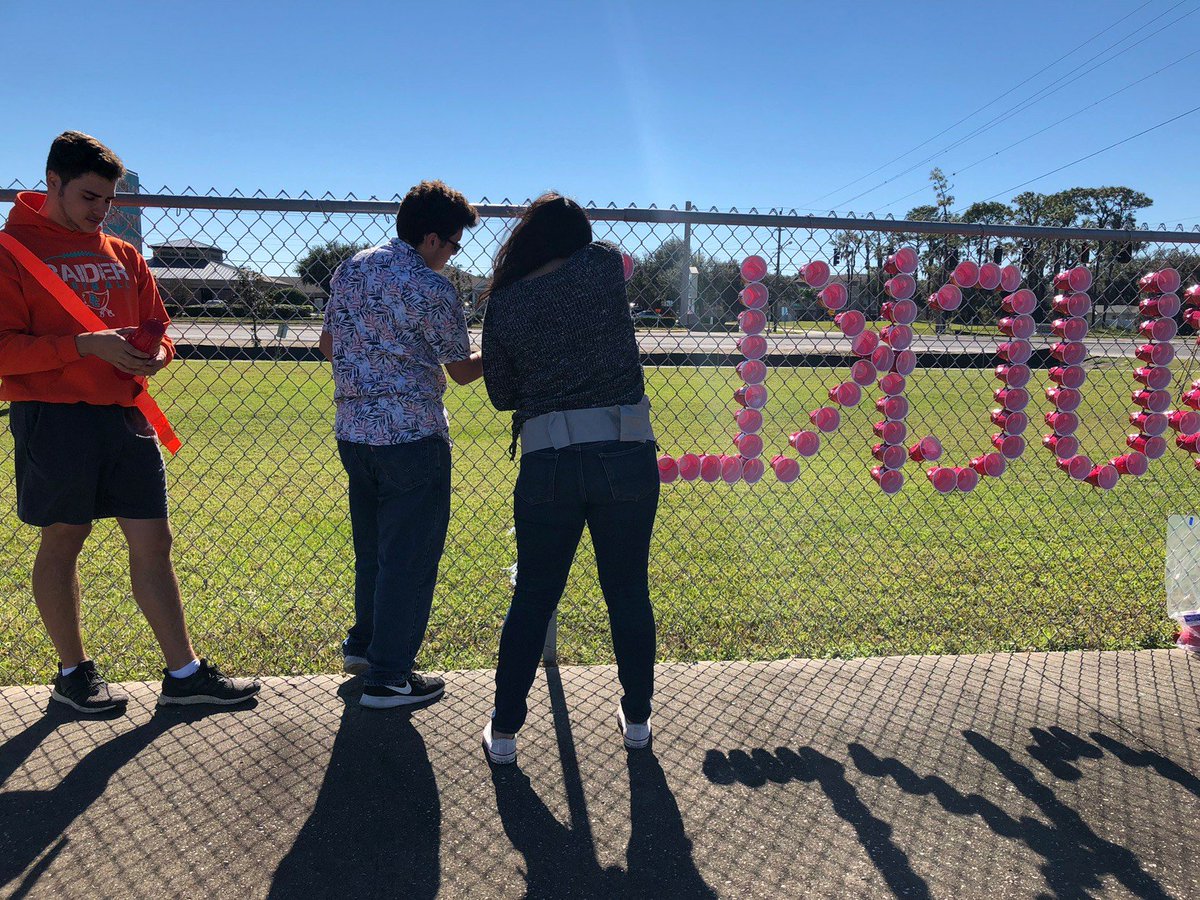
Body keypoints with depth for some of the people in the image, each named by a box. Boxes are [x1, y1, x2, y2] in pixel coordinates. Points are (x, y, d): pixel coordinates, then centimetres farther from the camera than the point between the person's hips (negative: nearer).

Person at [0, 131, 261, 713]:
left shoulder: (124, 256, 15)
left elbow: (157, 328, 19)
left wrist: (155, 354, -4)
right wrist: (84, 344, -20)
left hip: (124, 415, 5)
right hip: (53, 418, -5)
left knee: (153, 542, 5)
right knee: (61, 542, 7)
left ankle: (184, 673, 13)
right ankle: (73, 674, 24)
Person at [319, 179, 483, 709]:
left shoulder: (350, 269, 8)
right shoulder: (431, 288, -13)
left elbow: (328, 345, 15)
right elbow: (462, 371, -5)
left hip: (352, 430, 8)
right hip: (412, 434, -8)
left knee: (372, 545, 22)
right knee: (410, 555, 3)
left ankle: (362, 644, 36)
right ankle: (388, 677, 10)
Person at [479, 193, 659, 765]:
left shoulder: (503, 305, 2)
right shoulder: (604, 265, 0)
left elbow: (502, 395, 11)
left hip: (547, 464, 0)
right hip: (625, 455, 0)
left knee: (532, 600, 14)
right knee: (629, 593, 16)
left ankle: (504, 730, 23)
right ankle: (637, 717, 31)